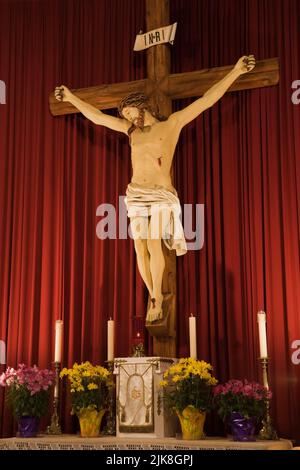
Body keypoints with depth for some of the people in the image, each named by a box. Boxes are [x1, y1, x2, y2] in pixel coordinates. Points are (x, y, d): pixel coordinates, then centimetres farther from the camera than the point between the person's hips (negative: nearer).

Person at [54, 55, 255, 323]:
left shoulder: (173, 123, 3)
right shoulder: (132, 130, 15)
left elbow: (207, 100, -2)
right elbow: (97, 117, 21)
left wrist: (236, 71, -7)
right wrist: (71, 97, 24)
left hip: (162, 195, -4)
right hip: (136, 195, 4)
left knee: (154, 244, -19)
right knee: (140, 248, -3)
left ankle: (156, 298, -5)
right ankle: (154, 296, 12)